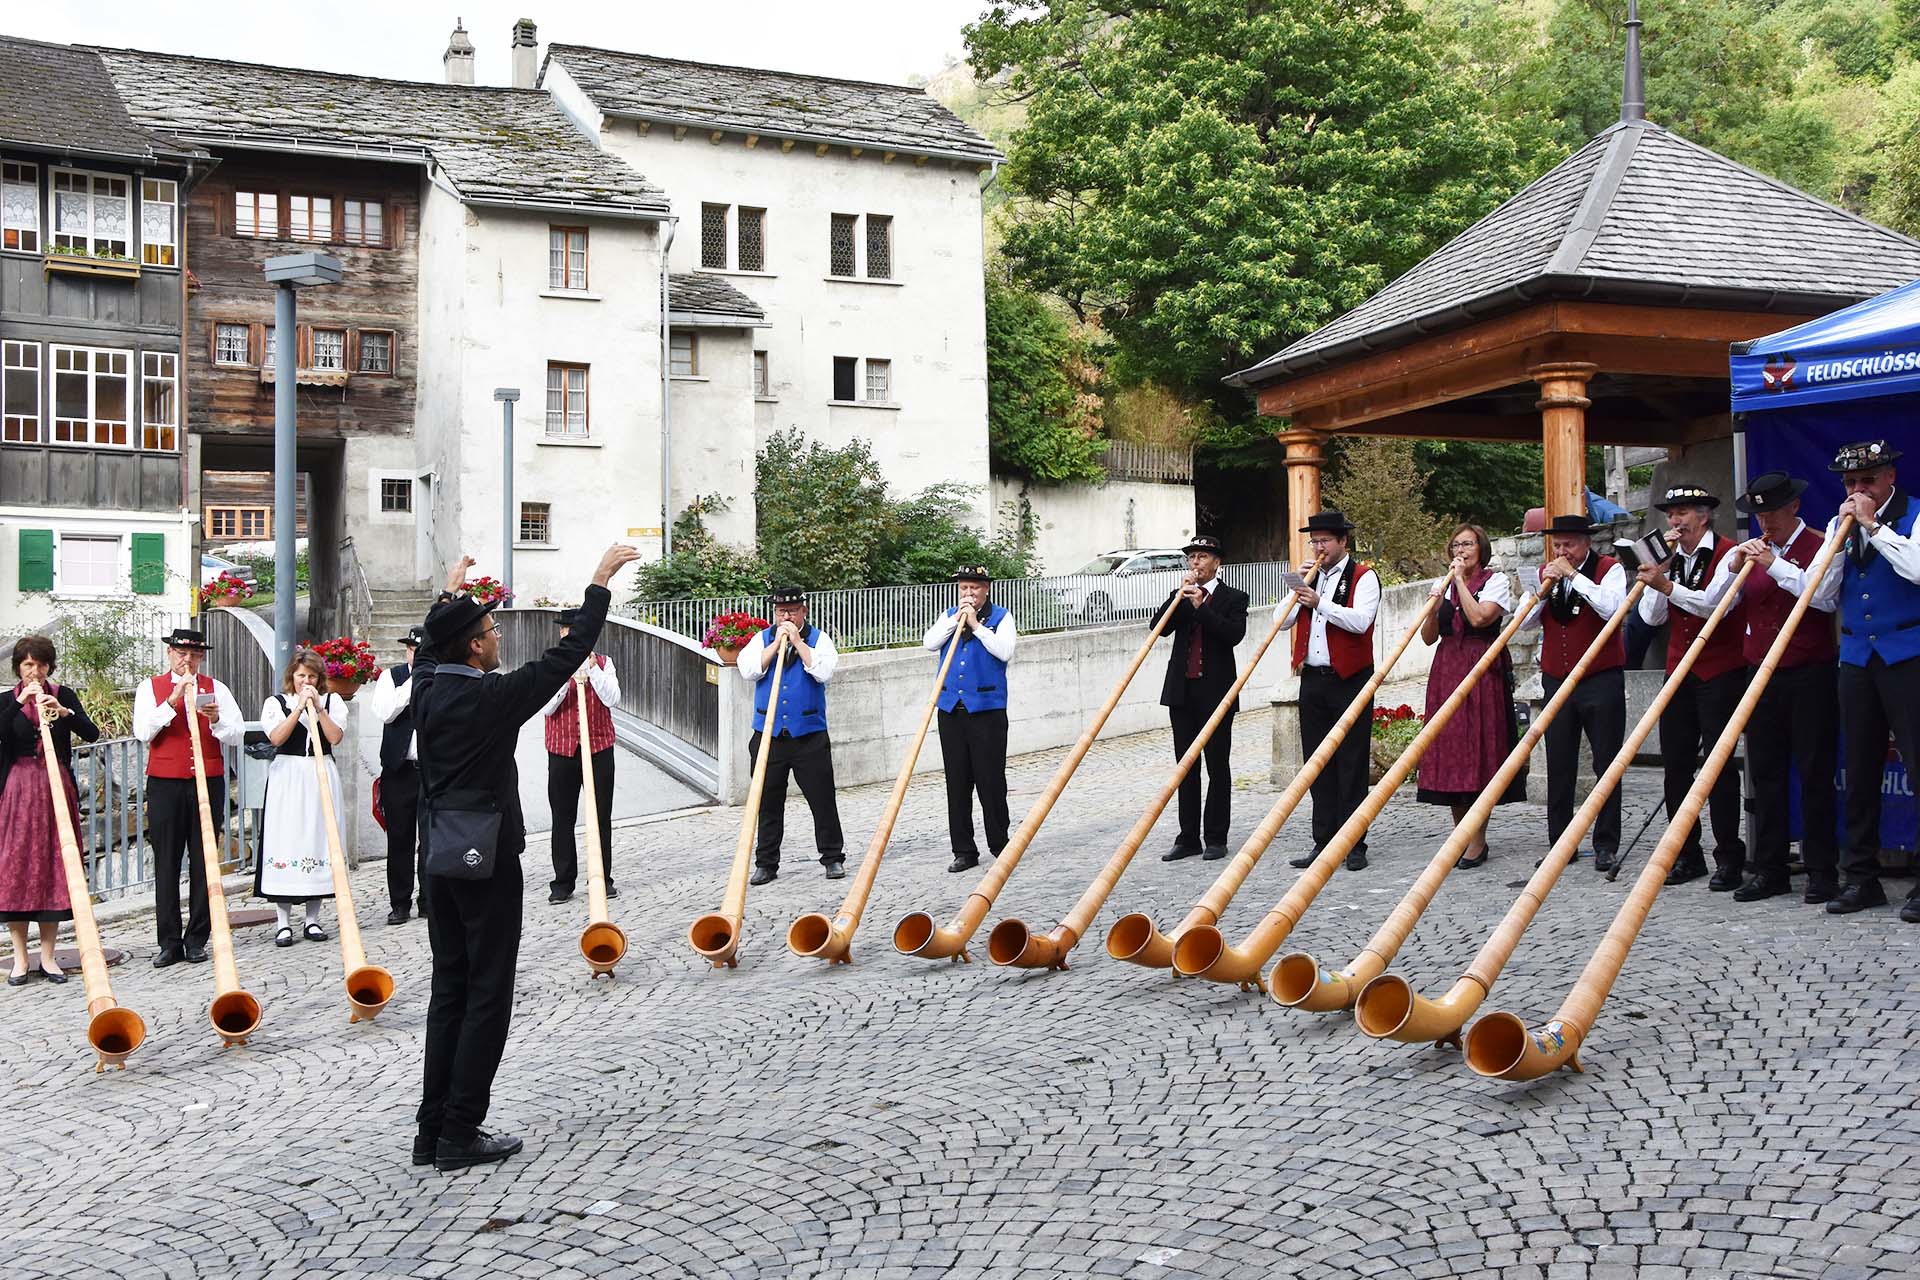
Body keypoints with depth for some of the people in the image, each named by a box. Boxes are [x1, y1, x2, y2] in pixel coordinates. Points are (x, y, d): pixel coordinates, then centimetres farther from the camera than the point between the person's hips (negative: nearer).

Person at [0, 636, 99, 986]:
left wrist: (64, 712, -20)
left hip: (56, 788, 1)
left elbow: (92, 734, -6)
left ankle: (48, 956, 8)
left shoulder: (64, 695, 7)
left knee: (53, 867, 1)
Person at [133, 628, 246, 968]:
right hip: (165, 784, -1)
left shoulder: (216, 689, 12)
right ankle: (169, 943, 4)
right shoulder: (150, 688, 9)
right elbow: (143, 732, -6)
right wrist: (172, 701, -15)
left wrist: (216, 719, -15)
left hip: (209, 783, 1)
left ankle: (197, 940, 7)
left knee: (204, 862, 1)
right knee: (166, 863, -1)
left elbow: (237, 736, 4)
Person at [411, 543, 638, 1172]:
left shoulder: (427, 689, 1)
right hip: (488, 861, -7)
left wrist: (451, 591, 38)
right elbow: (567, 654, -13)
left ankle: (433, 1130, 15)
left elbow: (431, 648, 24)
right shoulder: (493, 697, -18)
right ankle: (460, 1134, 2)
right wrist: (601, 581, -4)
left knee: (449, 990, 13)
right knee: (487, 996, 0)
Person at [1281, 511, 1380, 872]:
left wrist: (1320, 602, -25)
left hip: (1349, 680, -6)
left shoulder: (1363, 577, -2)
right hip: (1312, 680, 6)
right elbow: (1281, 620, 10)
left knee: (1351, 765, -3)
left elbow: (1360, 620, -18)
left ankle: (1354, 845, 1)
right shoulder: (1310, 578, 17)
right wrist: (1297, 589, -2)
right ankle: (1324, 842, 13)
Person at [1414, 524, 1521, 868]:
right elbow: (1428, 637, 11)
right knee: (1449, 750, 4)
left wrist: (1461, 579, -9)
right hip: (1446, 672, 5)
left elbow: (1478, 617, -17)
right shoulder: (1443, 584, 15)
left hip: (1483, 672, -5)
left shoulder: (1496, 581, 1)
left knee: (1478, 749, -6)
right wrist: (1433, 606, -6)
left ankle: (1478, 842, -1)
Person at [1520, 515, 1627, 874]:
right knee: (1559, 767, 6)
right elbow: (1527, 623, 5)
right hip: (1557, 681, 4)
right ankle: (1560, 843, 13)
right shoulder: (1546, 574, 10)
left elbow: (1612, 608, -22)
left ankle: (1606, 845, 6)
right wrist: (1544, 588, -9)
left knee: (1606, 765, 0)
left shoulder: (1610, 569, -4)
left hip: (1602, 680, -4)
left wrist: (1574, 575, -20)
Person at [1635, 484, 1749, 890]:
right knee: (1675, 764, 4)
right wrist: (1659, 571, -6)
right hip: (1679, 674, 6)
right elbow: (1652, 617, 4)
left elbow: (1714, 602, -20)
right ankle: (1687, 855, 12)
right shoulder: (1667, 559, 12)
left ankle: (1729, 858, 2)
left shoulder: (1727, 554, -5)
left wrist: (1667, 585, -29)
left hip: (1720, 674, -6)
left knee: (1720, 765, -5)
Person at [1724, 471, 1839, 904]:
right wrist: (1734, 568, -7)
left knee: (1815, 773, -1)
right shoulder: (1749, 551, 12)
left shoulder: (1819, 546, -1)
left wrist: (1776, 565, -20)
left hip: (1809, 677, -5)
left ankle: (1822, 872, 5)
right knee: (1765, 773, 7)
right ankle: (1769, 870, 13)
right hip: (1761, 675, 5)